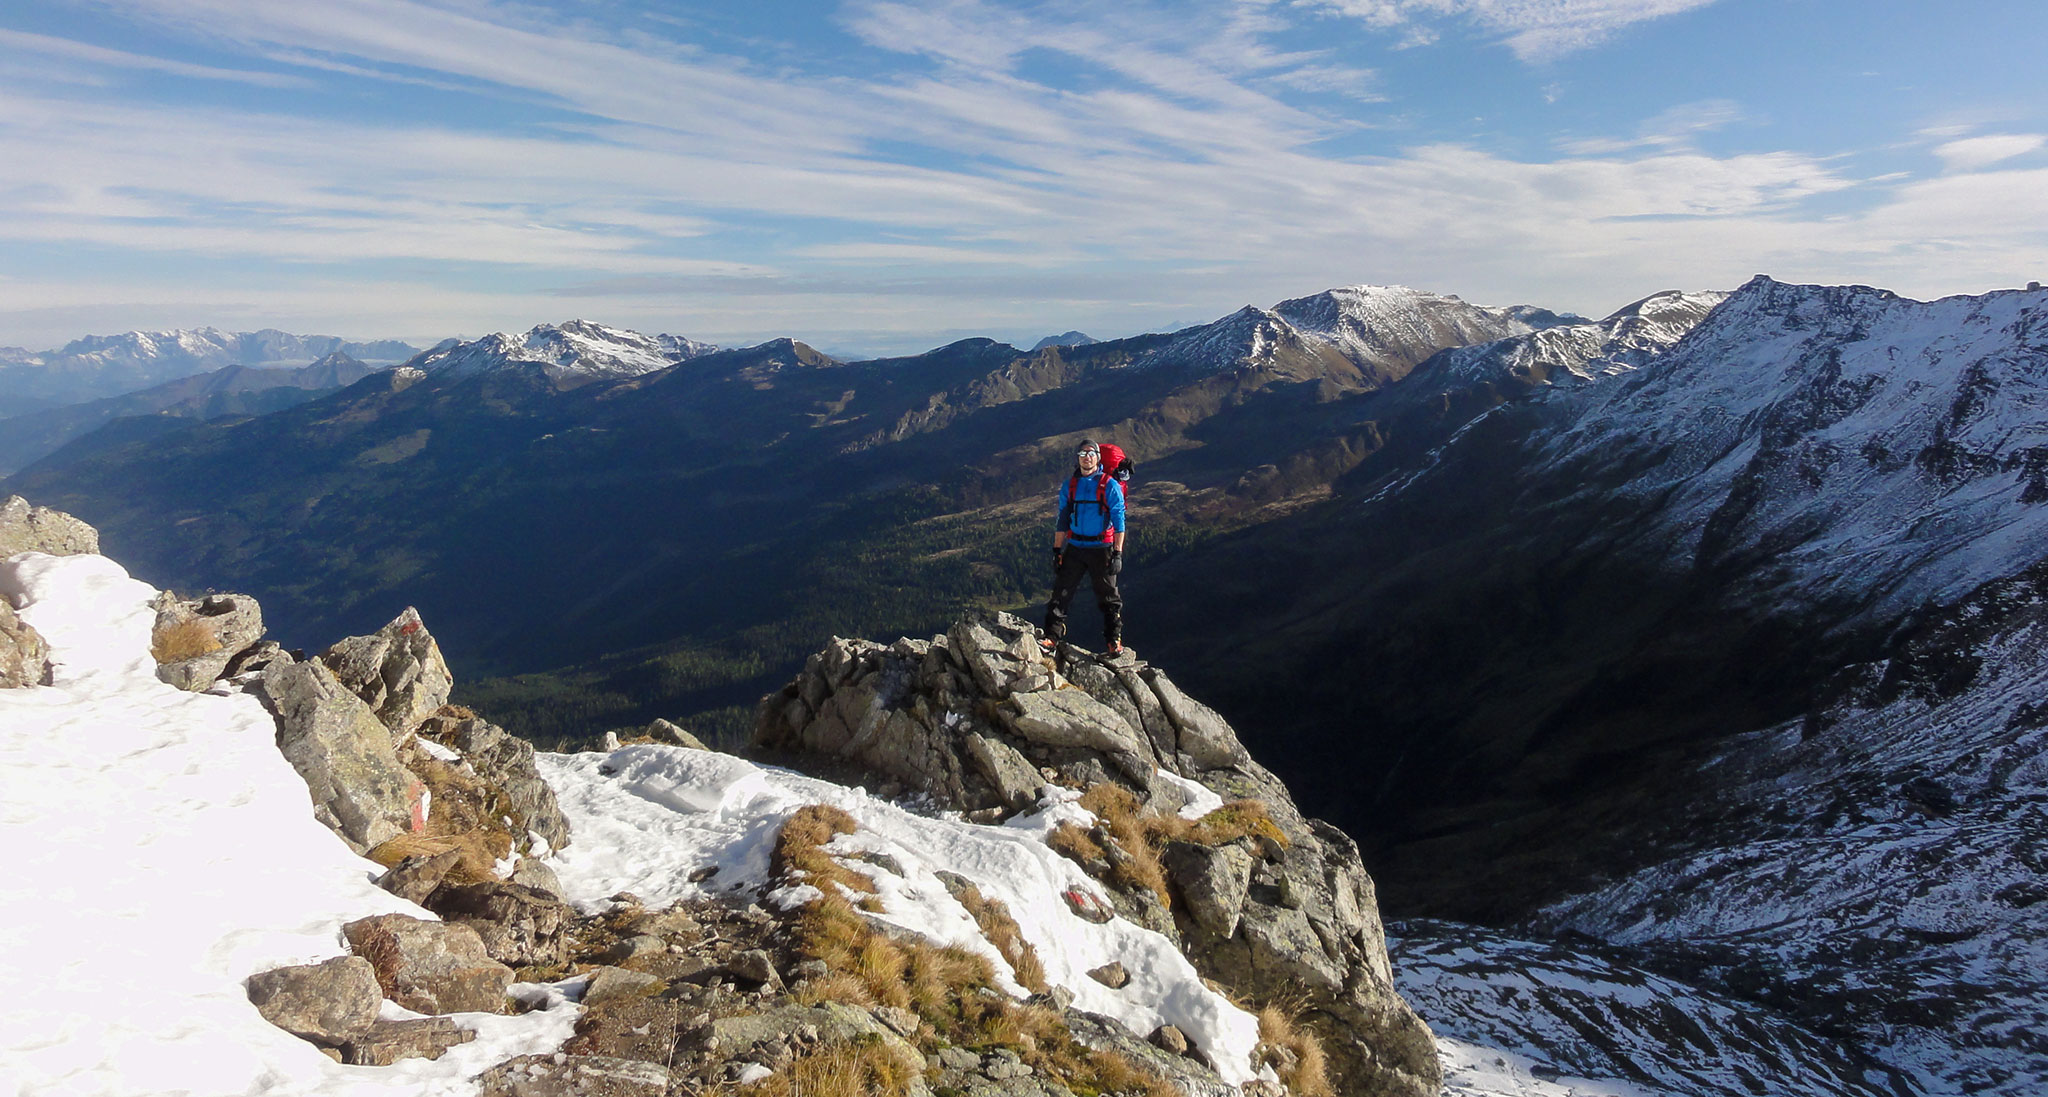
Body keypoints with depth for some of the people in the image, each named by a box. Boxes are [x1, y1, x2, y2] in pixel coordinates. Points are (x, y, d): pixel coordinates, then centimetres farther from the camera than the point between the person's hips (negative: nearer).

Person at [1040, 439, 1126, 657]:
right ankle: (1052, 637, -1)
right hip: (1074, 548, 3)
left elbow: (1119, 522, -5)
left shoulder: (1110, 486, -3)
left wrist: (1117, 553, -11)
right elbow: (1062, 520, 12)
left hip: (1101, 549, -3)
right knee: (1061, 592, -3)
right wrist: (1057, 550, 7)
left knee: (1108, 597, 5)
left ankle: (1114, 641, 14)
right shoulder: (1069, 486, 8)